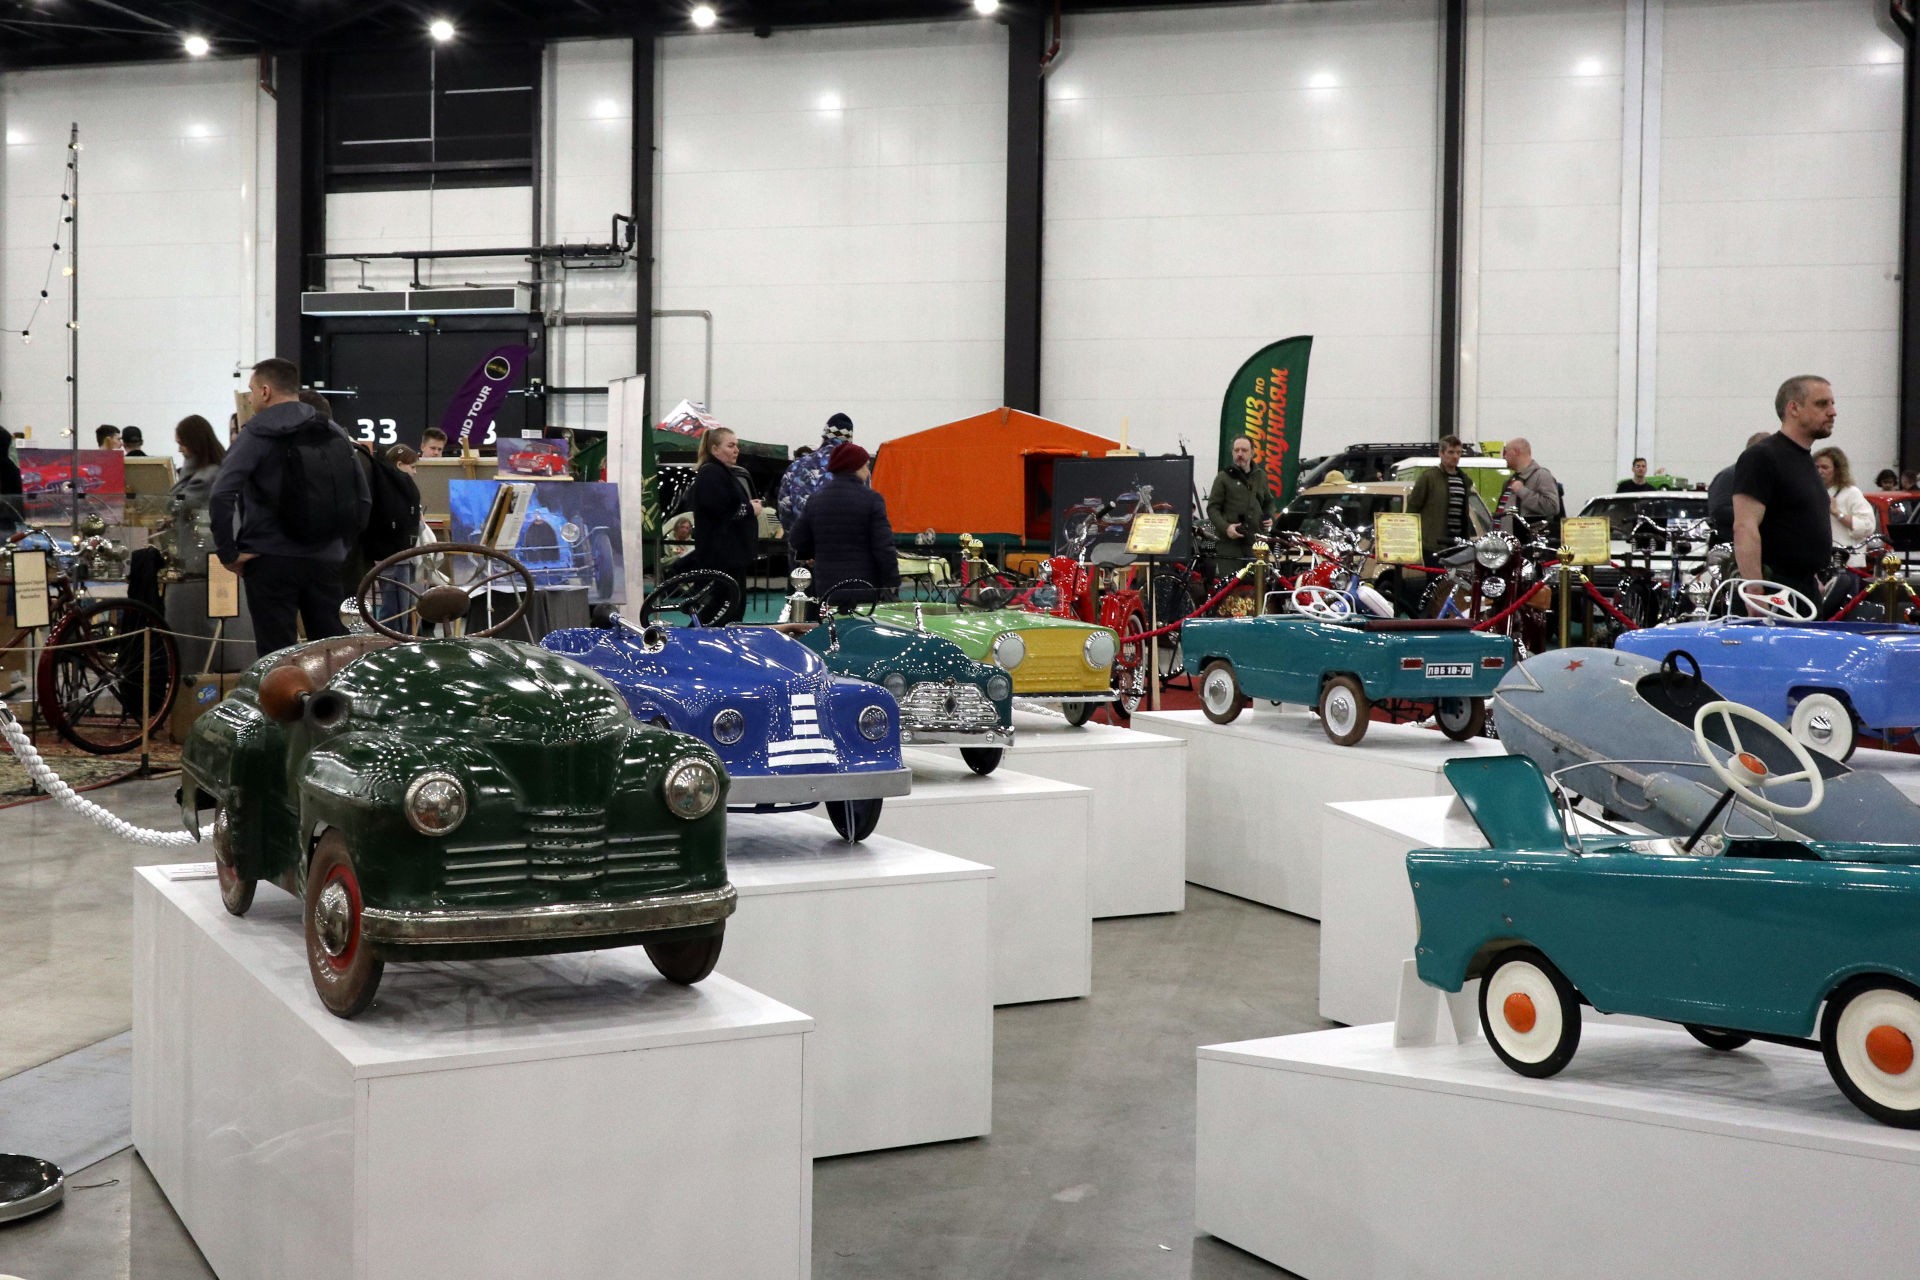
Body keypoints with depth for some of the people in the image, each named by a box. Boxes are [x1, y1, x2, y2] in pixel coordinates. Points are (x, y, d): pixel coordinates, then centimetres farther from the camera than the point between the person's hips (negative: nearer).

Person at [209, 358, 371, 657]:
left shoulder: (255, 437, -6)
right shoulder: (334, 434, 10)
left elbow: (220, 498, -17)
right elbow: (363, 498, 10)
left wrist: (227, 553, -9)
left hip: (272, 564, -4)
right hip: (327, 561, 4)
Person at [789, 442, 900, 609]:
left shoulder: (815, 501, 5)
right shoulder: (872, 500, -8)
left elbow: (796, 542, 8)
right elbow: (884, 547, -11)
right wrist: (892, 583, -3)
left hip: (826, 589, 4)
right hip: (865, 590, -4)